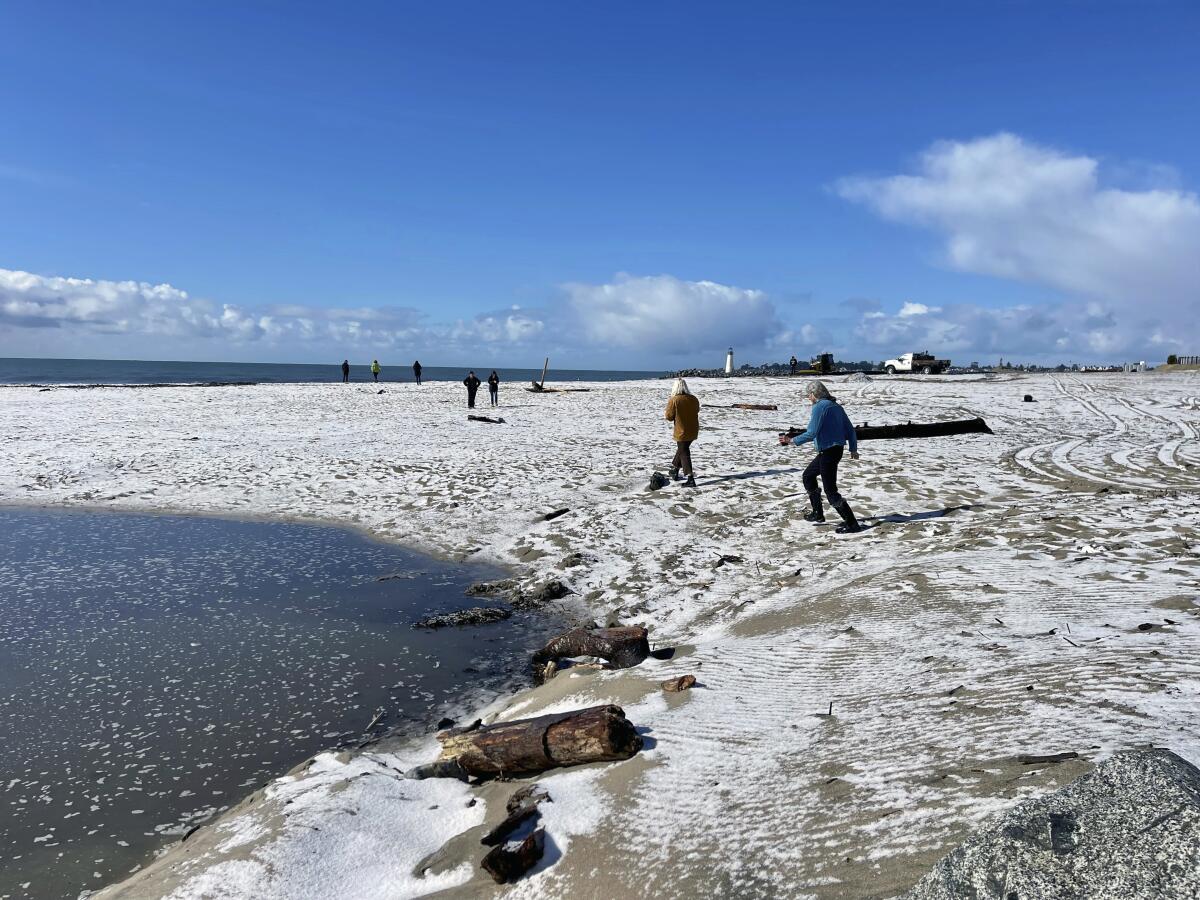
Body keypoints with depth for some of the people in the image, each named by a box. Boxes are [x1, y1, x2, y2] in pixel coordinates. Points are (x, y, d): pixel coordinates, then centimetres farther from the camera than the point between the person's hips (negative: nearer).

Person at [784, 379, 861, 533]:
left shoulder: (819, 407, -15)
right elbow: (849, 429, 15)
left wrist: (794, 440, -9)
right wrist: (853, 448, 21)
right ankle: (817, 514, 29)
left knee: (830, 491, -6)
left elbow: (811, 433, -21)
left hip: (827, 452, -10)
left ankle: (852, 524, -5)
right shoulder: (835, 406, 12)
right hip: (837, 449, 10)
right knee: (808, 476, 24)